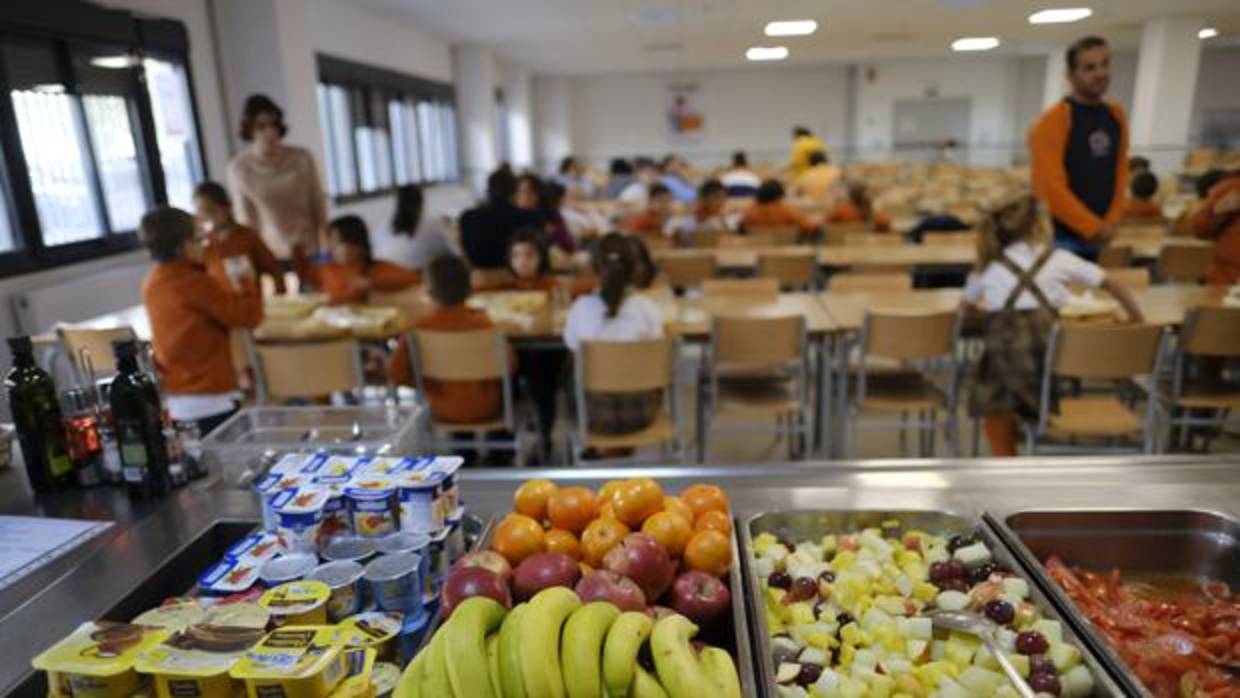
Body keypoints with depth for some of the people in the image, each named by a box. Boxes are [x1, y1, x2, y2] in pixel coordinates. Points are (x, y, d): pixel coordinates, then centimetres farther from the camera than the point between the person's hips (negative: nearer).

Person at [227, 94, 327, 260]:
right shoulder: (238, 168, -4)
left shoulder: (302, 159, -4)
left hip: (310, 251, 1)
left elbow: (318, 208, 2)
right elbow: (245, 220, 3)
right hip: (270, 255, 0)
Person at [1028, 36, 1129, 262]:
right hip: (1060, 238, -7)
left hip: (1099, 237, 7)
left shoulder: (1116, 116, 11)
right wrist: (1093, 227, -14)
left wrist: (1110, 222, 3)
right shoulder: (1051, 122, -12)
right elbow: (1050, 187, -18)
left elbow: (1120, 173, 16)